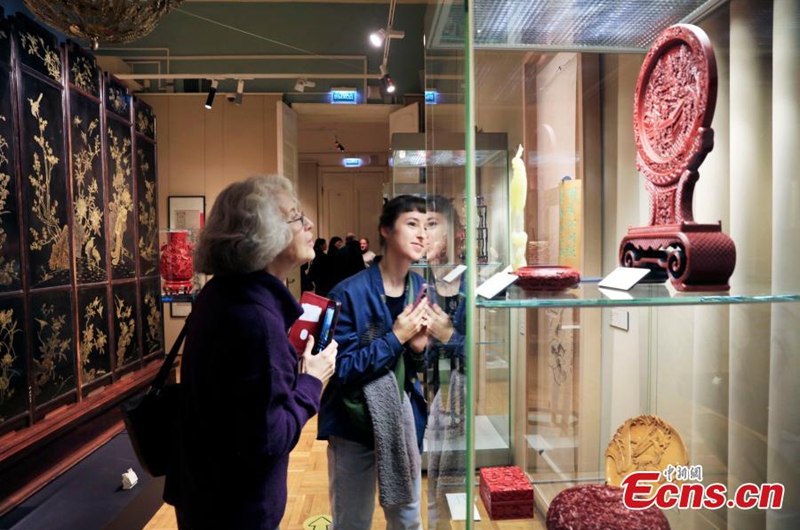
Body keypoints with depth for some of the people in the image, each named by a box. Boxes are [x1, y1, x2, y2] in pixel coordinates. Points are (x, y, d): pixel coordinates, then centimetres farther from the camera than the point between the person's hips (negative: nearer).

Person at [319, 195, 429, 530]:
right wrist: (395, 338, -23)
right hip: (354, 425, -5)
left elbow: (414, 371, 8)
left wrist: (418, 349, -14)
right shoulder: (350, 293, -19)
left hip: (404, 421, 5)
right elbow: (340, 370, -20)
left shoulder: (421, 289, -1)